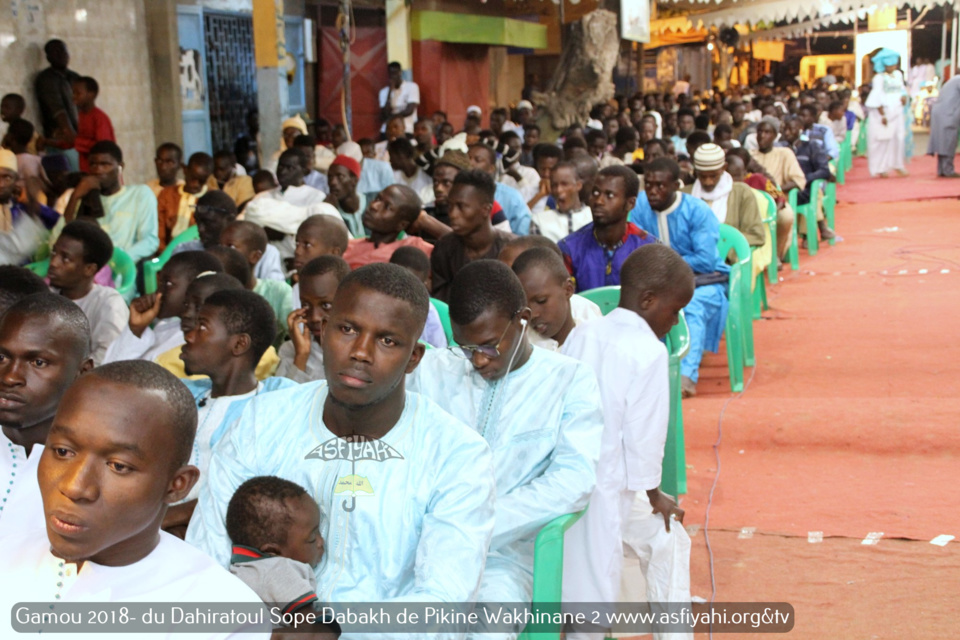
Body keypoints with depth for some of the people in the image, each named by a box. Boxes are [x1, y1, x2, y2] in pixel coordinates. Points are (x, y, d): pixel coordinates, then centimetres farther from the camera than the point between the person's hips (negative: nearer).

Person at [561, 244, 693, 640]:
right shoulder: (648, 351, -14)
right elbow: (644, 432, -13)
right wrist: (655, 495, 2)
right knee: (668, 542, 17)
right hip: (609, 488, -6)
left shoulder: (581, 335, 7)